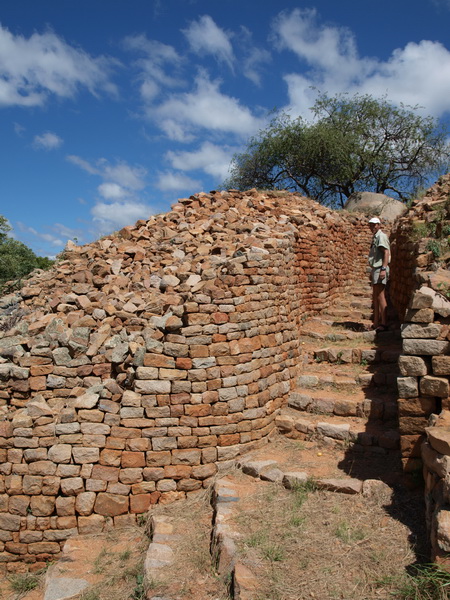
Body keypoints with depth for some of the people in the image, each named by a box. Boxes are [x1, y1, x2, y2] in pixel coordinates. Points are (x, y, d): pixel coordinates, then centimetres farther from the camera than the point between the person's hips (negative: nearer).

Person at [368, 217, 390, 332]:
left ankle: (384, 324, -8)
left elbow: (386, 252, -18)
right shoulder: (375, 237, 21)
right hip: (375, 269, 10)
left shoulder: (381, 236, -8)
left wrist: (383, 269, -26)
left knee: (380, 296, -10)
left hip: (380, 269, -10)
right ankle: (376, 323, 16)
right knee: (375, 297, 11)